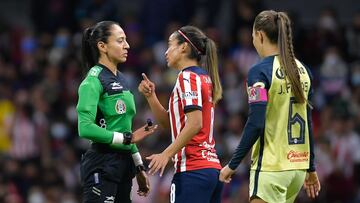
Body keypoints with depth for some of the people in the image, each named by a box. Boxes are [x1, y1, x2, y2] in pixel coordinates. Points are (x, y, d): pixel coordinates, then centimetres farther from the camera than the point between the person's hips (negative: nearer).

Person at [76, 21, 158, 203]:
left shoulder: (121, 80, 16)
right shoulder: (93, 81, -11)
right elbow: (85, 128, -21)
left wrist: (139, 167, 22)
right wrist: (127, 138, -18)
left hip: (123, 164, 9)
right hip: (102, 166, -9)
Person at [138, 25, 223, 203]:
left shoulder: (188, 77, -8)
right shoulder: (204, 77, 20)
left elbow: (194, 124, -19)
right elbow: (168, 123, 21)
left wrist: (167, 154, -19)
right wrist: (151, 96, 8)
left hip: (193, 170, -9)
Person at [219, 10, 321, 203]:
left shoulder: (260, 71, -12)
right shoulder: (302, 70, 10)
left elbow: (255, 124, -17)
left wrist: (232, 165, -11)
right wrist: (311, 168, 23)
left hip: (271, 168, -8)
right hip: (298, 166, 8)